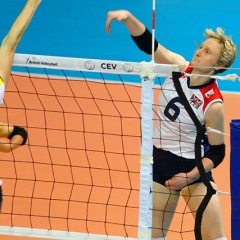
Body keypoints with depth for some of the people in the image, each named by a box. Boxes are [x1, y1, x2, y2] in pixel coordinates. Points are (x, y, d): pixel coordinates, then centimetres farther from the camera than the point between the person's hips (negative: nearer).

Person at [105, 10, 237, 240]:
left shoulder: (213, 105, -22)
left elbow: (217, 152, -13)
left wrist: (190, 177, -22)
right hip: (159, 161, 5)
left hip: (193, 168, -5)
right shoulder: (179, 67, -10)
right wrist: (128, 17, -36)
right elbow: (147, 43, -18)